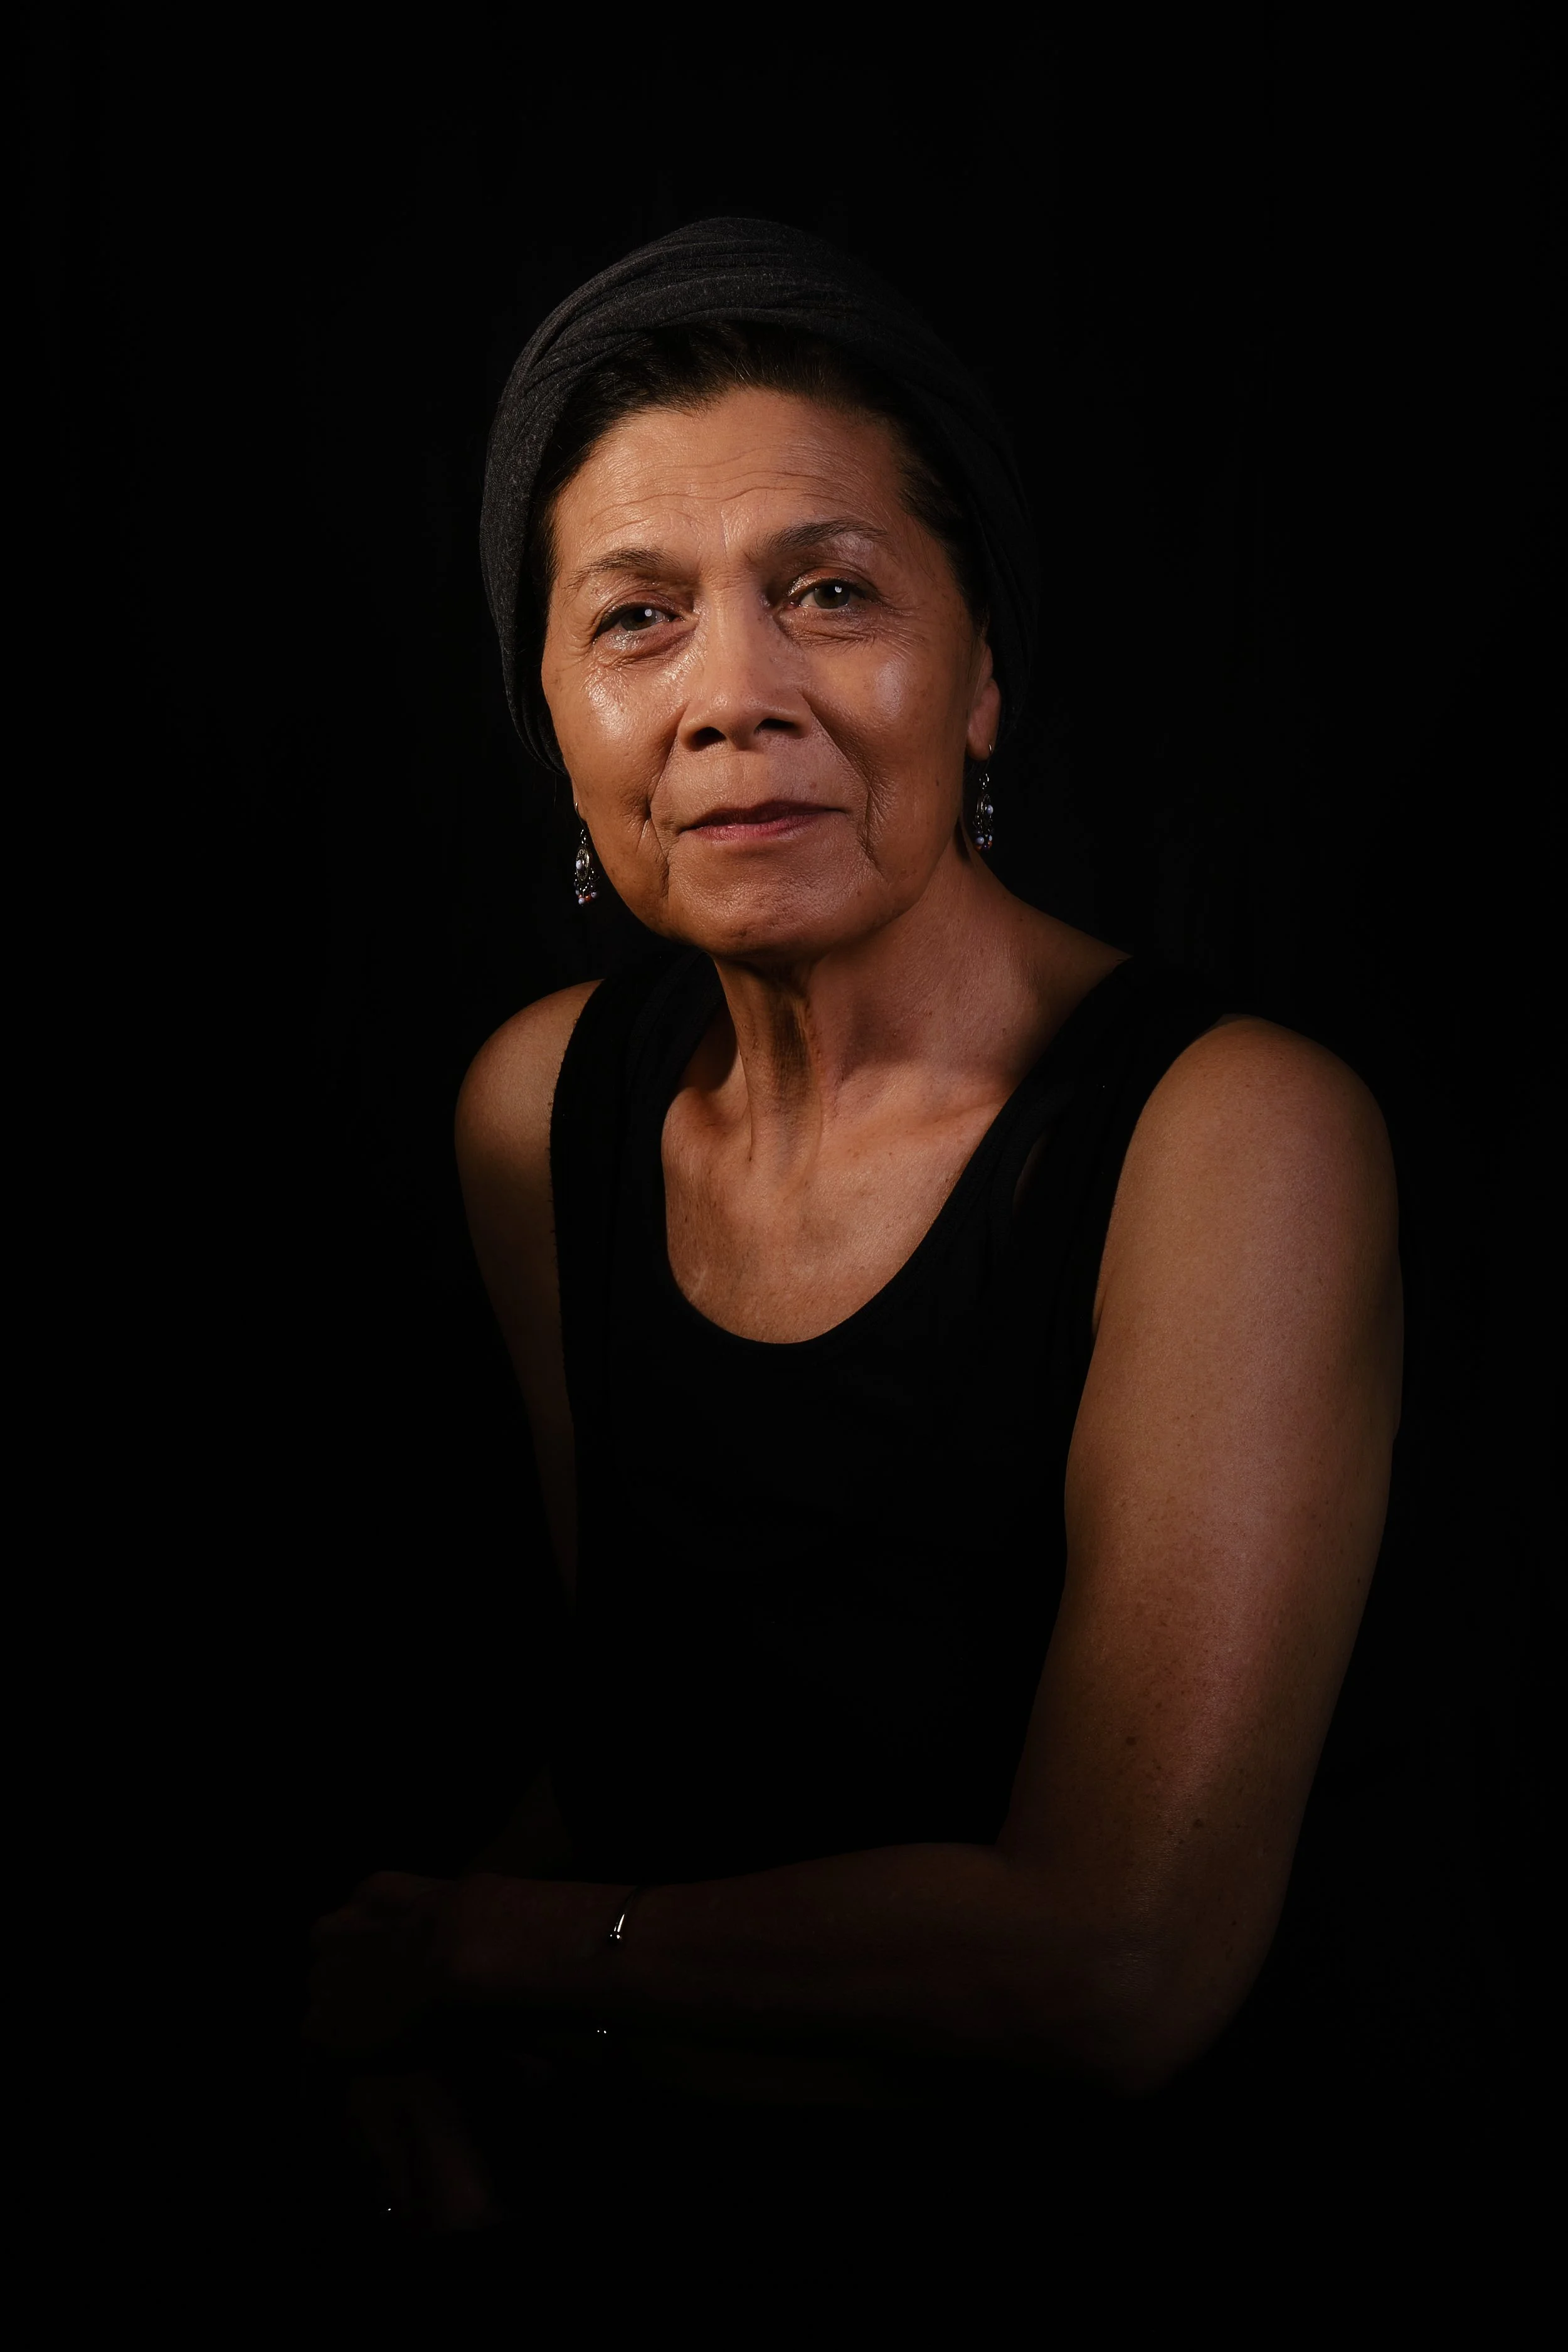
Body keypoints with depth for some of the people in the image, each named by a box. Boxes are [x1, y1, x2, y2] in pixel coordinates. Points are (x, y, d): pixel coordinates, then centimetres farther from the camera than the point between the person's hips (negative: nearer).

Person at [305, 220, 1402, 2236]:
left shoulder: (1236, 1138, -19)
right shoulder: (541, 1100, 1)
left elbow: (1119, 1966, -22)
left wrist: (495, 1945, -12)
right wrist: (404, 2033, -8)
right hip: (629, 2102, 5)